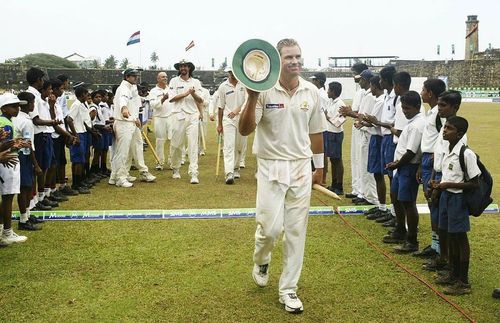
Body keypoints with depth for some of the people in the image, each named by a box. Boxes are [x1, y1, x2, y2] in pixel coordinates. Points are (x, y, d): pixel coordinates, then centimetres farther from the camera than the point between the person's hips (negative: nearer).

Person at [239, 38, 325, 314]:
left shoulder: (311, 92, 3)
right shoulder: (265, 90, -9)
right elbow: (245, 130, -17)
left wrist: (319, 166, 16)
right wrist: (252, 99, -30)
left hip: (301, 167, 3)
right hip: (271, 166, -3)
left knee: (296, 231, 6)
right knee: (270, 226, -7)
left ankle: (288, 290, 19)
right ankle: (261, 261, 30)